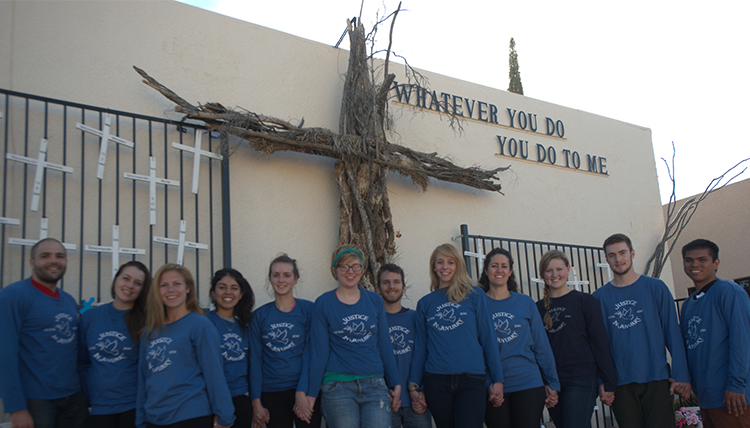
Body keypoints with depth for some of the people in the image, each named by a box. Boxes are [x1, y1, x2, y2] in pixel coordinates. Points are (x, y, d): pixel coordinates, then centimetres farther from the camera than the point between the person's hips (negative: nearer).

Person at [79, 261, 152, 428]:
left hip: (134, 407, -2)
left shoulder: (145, 321, -3)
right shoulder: (90, 317, 6)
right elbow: (82, 362, 12)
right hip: (99, 408, 3)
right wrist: (90, 397, 6)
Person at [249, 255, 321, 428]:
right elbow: (255, 360, 5)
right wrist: (256, 402, -1)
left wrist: (301, 393, -13)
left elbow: (310, 354, -4)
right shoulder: (260, 315, 6)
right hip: (271, 393, 2)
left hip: (303, 390, -2)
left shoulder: (308, 310, 0)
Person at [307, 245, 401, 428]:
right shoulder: (323, 304, 1)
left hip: (375, 385, 3)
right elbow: (319, 351, 1)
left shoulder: (375, 301, 10)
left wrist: (395, 384, 10)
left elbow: (385, 345, 13)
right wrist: (312, 394, -1)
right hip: (338, 387, -2)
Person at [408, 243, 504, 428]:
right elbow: (420, 346, 14)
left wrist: (497, 379, 0)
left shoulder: (475, 295, 6)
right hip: (436, 381, 2)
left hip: (472, 379, -2)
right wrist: (413, 385, 8)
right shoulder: (425, 303, 12)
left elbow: (488, 338, 4)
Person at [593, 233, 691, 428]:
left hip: (657, 379, -1)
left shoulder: (656, 288, 4)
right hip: (621, 384, 1)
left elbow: (673, 333, 3)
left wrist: (681, 375, -3)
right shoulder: (599, 297, 6)